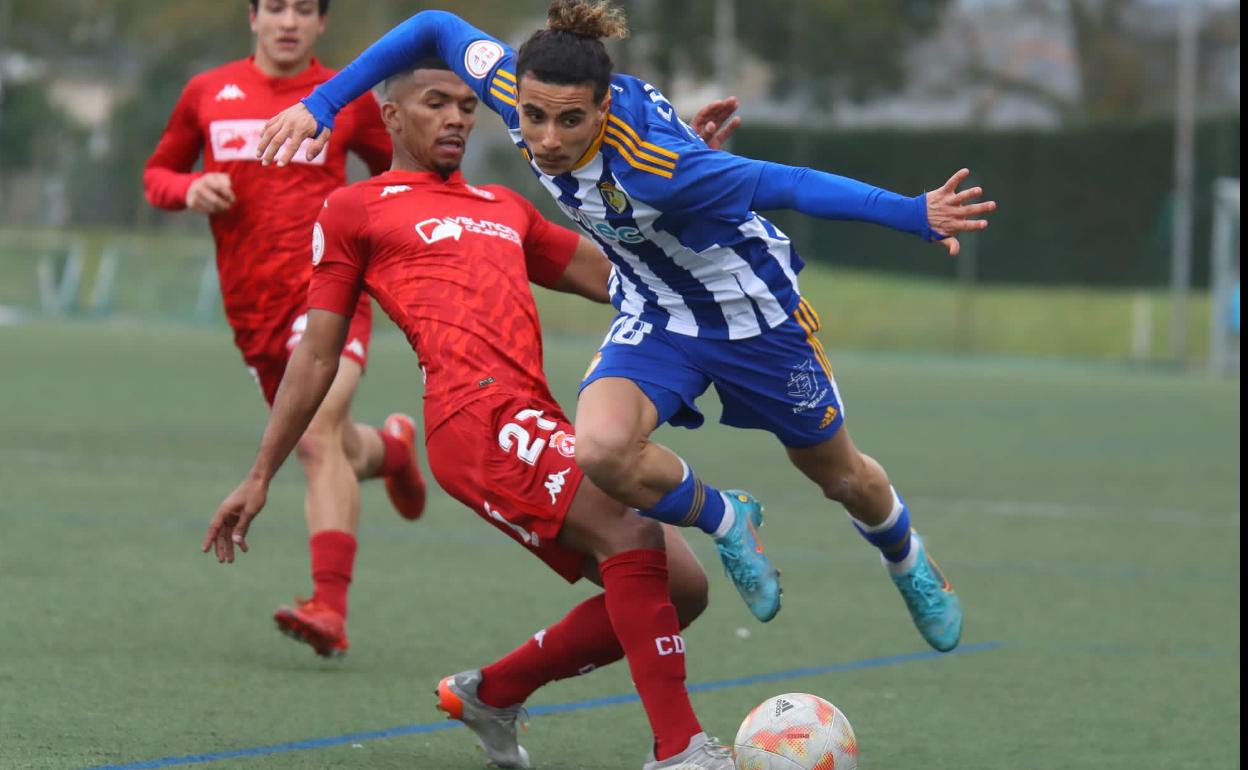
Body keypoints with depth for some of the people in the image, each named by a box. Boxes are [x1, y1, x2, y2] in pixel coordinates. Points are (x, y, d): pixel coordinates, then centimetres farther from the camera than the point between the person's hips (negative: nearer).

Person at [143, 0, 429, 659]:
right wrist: (190, 190, -3)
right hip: (251, 303, 4)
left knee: (318, 437, -24)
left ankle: (330, 609, -30)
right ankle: (389, 447, 49)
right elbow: (157, 173, 20)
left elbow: (397, 168, 21)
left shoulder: (348, 98, 6)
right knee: (328, 454, 12)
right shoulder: (207, 93, 9)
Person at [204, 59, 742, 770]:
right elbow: (317, 356, 13)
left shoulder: (505, 207, 29)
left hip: (537, 424, 7)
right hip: (478, 416, -7)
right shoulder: (356, 210, 12)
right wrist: (260, 477, 10)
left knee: (680, 586, 0)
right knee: (631, 531, -26)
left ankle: (493, 692, 17)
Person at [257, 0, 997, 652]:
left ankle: (908, 560, 53)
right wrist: (321, 105, -9)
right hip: (654, 317, 4)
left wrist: (914, 214, -41)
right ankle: (726, 524, 7)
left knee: (840, 476, 16)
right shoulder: (516, 89, -25)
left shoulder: (650, 164, -40)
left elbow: (783, 183, -35)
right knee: (602, 450, -26)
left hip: (754, 308, -4)